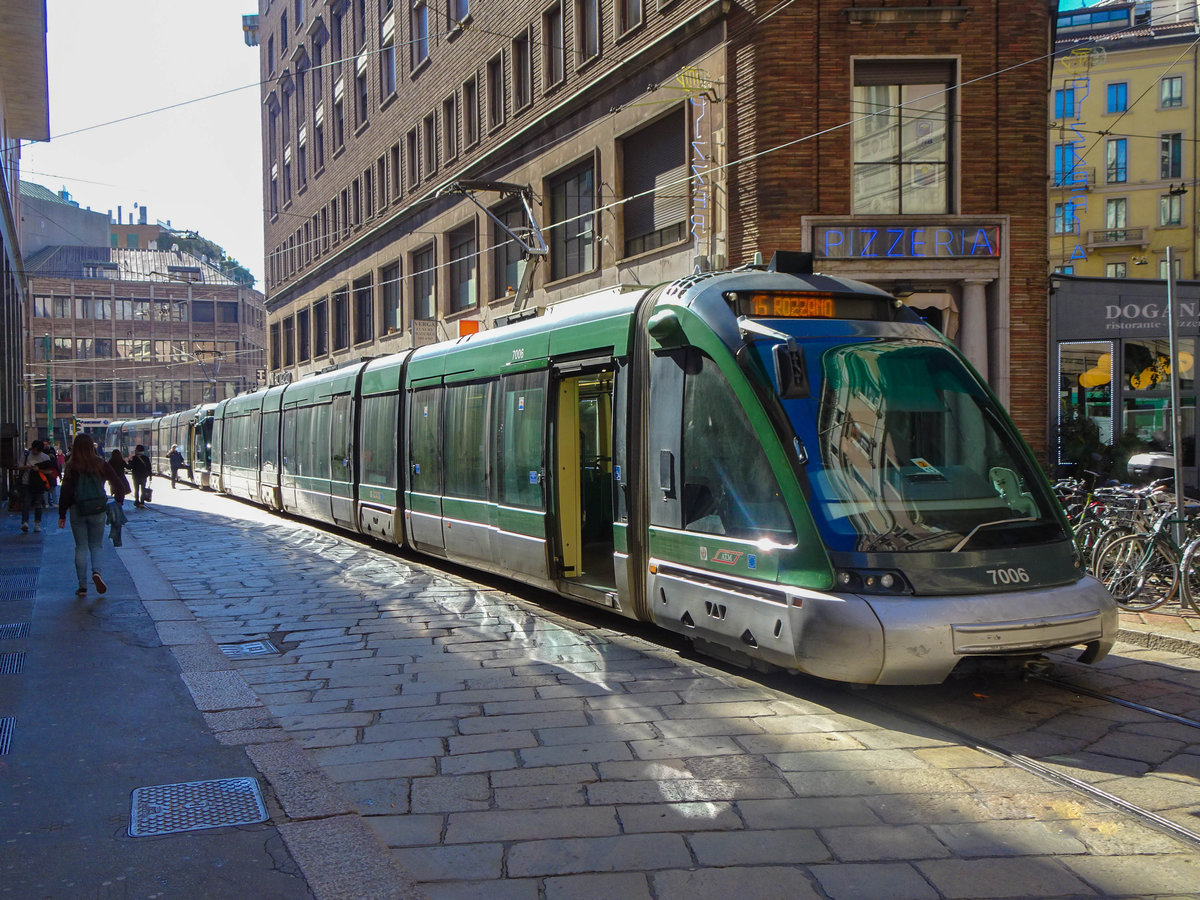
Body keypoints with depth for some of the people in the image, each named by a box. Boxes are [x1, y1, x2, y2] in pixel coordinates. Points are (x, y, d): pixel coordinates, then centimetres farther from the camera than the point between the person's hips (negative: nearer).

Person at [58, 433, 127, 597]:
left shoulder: (72, 467, -6)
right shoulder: (101, 465, -3)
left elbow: (65, 492, -7)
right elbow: (119, 486, -2)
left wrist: (62, 515, 0)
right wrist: (117, 504, 11)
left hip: (77, 511, -1)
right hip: (98, 510, 1)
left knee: (81, 547, 8)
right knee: (96, 545, 14)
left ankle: (82, 586, 8)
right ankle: (96, 572, -13)